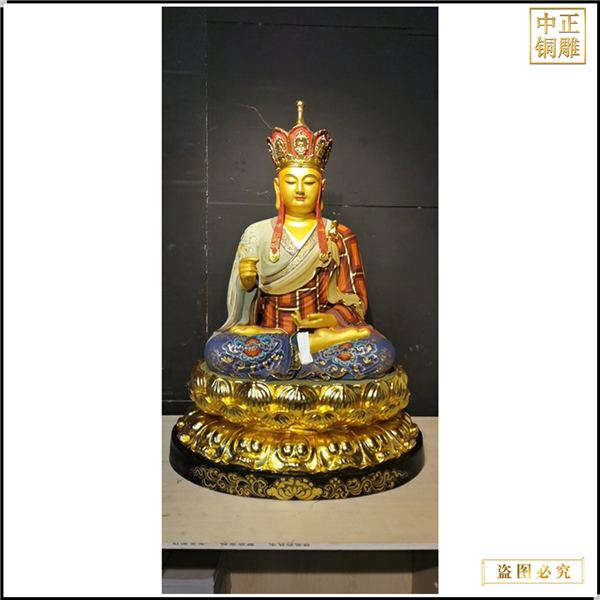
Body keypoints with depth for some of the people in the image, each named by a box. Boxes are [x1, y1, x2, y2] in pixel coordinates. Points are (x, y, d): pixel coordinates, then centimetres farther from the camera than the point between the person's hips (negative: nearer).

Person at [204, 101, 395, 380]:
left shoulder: (339, 237, 8)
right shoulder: (256, 234, 9)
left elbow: (356, 302, 5)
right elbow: (242, 300, 9)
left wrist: (330, 319, -17)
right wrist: (246, 282, -15)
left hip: (325, 329, 0)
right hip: (265, 333, 1)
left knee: (381, 353, -30)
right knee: (217, 351, -30)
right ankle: (314, 345, -18)